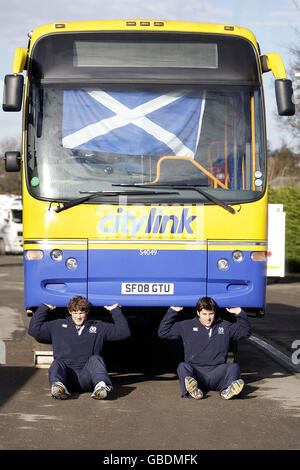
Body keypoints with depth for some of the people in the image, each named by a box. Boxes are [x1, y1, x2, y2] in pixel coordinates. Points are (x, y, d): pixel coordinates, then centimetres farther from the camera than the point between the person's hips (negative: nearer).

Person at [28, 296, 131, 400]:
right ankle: (58, 386, -64)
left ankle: (101, 386, -62)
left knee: (95, 359, -30)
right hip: (66, 375, 1)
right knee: (57, 363, -31)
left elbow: (124, 332, 19)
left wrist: (115, 311, 18)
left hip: (86, 376, -1)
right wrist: (44, 308, 21)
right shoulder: (58, 325, 24)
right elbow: (34, 330, 19)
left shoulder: (98, 327, 23)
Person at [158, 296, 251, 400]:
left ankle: (228, 390, -60)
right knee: (183, 367, -32)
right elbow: (163, 332, 16)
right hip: (195, 370, -1)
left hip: (217, 373, 1)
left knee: (234, 367, -28)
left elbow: (246, 332, 22)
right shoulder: (187, 326, 17)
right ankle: (193, 391, -62)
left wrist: (239, 313, 11)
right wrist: (172, 311, 11)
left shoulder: (225, 326, 20)